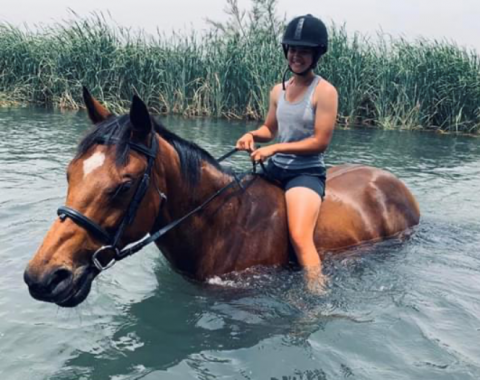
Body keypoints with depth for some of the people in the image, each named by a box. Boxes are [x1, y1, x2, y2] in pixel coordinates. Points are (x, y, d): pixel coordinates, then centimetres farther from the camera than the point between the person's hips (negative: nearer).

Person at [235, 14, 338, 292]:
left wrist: (275, 148, -20)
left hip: (307, 173, -7)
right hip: (275, 170, 8)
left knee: (300, 238, -27)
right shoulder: (278, 90, 8)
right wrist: (253, 135, -4)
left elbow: (320, 142, -16)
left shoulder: (325, 91, -12)